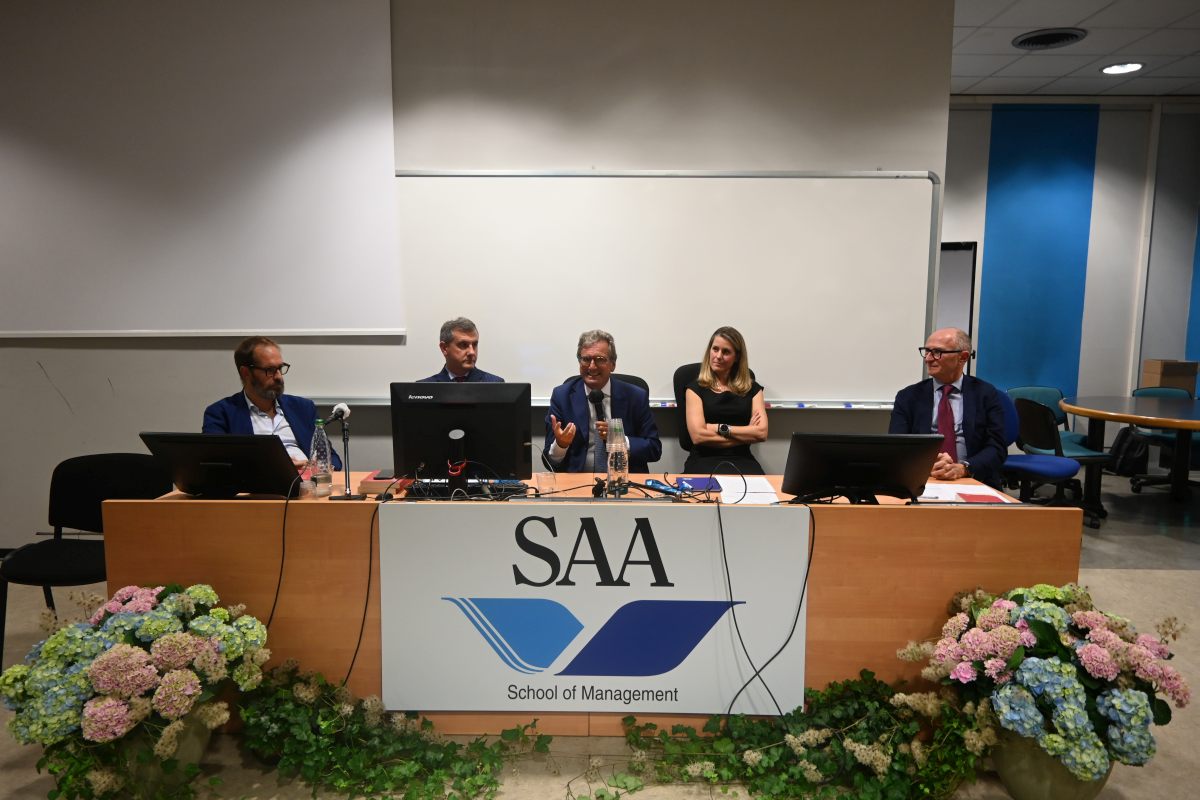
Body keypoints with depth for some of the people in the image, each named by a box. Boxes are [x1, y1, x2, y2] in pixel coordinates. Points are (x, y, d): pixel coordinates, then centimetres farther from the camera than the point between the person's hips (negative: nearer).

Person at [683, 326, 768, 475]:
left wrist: (721, 428, -6)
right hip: (704, 460, -2)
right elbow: (698, 436, -8)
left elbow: (762, 433, 0)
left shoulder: (752, 388, 13)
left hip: (741, 460, 2)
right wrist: (747, 434, -2)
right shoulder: (695, 388, 6)